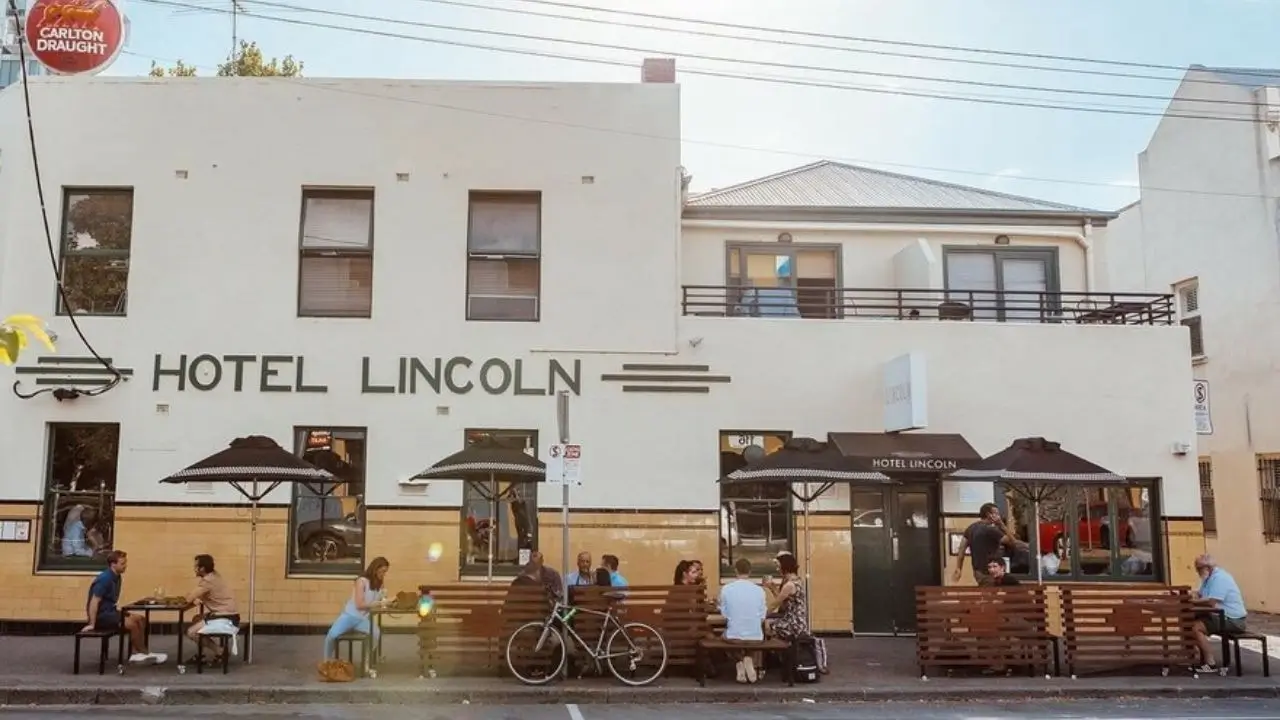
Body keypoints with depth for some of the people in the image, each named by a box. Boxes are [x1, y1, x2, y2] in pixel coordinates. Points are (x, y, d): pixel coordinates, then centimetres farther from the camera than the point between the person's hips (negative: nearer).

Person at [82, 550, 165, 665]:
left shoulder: (117, 577, 8)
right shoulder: (104, 579, -21)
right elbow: (94, 602, -24)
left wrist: (118, 609, 8)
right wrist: (92, 624, -24)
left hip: (110, 611, 10)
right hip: (101, 615, -10)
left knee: (140, 620, 1)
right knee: (131, 623, -22)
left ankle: (137, 653, -2)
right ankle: (145, 653, -7)